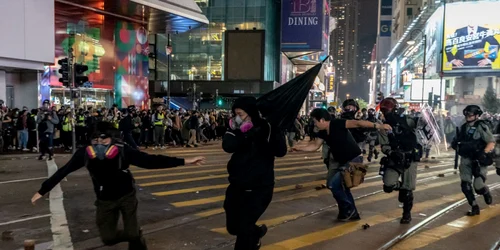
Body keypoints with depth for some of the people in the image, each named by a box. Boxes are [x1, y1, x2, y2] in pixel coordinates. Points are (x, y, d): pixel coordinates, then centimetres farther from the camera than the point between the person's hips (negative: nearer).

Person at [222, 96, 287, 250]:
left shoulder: (266, 128, -13)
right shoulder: (237, 129, -3)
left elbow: (281, 151, -25)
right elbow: (227, 146, -22)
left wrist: (274, 130, -34)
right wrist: (247, 134, -31)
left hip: (259, 188, -5)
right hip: (237, 186, 5)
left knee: (244, 227, -6)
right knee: (232, 226, 15)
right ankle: (256, 232, 45)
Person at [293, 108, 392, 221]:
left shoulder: (338, 124, -22)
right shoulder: (322, 133, 2)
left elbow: (357, 123, -31)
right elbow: (315, 146, 10)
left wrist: (377, 125, -42)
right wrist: (299, 148, 1)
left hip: (353, 160, -9)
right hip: (340, 161, 9)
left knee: (333, 184, -13)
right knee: (341, 185, 16)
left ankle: (348, 209, 6)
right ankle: (351, 212, 31)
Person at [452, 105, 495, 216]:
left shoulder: (481, 127, -11)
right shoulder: (464, 127, 8)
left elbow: (491, 142, -13)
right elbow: (459, 141, 21)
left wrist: (484, 153, -26)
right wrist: (455, 144, -1)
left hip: (479, 160, -6)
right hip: (466, 160, 6)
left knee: (478, 186, -13)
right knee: (465, 186, 2)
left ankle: (486, 193, 24)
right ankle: (474, 207, 19)